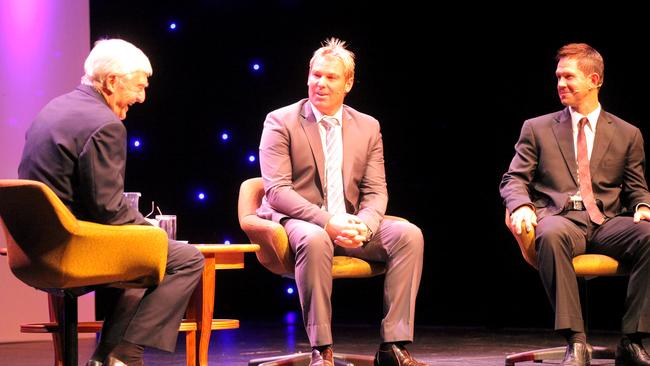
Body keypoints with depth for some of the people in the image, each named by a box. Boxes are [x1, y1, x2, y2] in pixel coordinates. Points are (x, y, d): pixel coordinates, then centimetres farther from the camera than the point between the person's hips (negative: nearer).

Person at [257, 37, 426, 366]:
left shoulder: (368, 127, 10)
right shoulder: (281, 122, -2)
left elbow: (376, 192, 6)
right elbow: (277, 190, -11)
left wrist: (364, 225, -19)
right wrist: (326, 222, -25)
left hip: (349, 225, 4)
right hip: (297, 222, -4)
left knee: (409, 235, -21)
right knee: (315, 240, -39)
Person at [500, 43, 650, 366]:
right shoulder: (537, 129, 15)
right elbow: (514, 179, 11)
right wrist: (521, 206, -13)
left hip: (607, 222, 1)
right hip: (558, 217, -1)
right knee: (552, 235, -40)